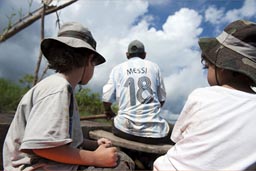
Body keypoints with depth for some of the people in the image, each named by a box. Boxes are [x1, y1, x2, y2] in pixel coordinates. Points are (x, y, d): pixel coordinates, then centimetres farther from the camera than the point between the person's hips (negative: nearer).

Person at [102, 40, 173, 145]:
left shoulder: (117, 69, 7)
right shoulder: (154, 67, 8)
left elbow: (106, 98, 2)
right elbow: (162, 99, 11)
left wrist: (109, 111, 24)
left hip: (125, 128, 1)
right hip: (152, 129, 0)